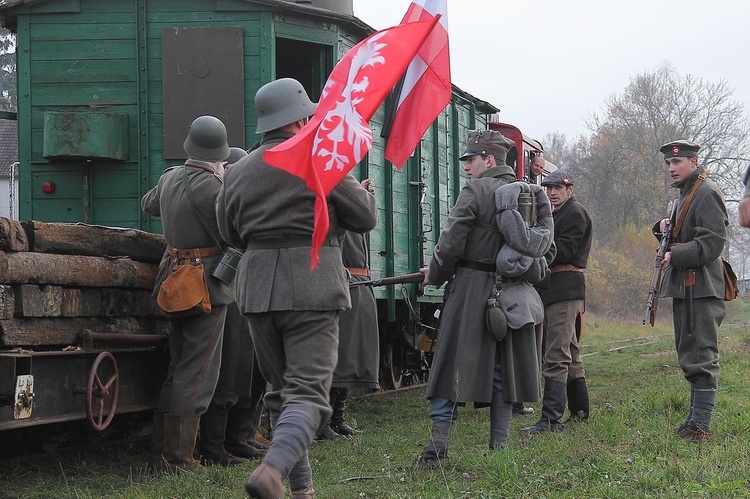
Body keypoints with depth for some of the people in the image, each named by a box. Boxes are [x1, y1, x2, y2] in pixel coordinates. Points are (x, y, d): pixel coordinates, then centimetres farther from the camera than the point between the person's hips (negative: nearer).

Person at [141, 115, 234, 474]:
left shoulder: (170, 177, 7)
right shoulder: (212, 186, -18)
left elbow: (148, 205, 29)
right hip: (207, 282, -8)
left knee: (178, 369, 16)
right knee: (197, 373, -4)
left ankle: (160, 453, 17)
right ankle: (177, 457, -4)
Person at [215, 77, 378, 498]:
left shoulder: (239, 171, 9)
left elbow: (231, 233, 20)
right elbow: (366, 218, 1)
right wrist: (362, 192, 22)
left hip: (257, 286, 5)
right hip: (311, 286, -5)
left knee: (281, 391, 17)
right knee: (308, 391, -8)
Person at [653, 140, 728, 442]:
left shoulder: (707, 193, -11)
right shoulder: (686, 193, 20)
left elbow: (713, 242, -20)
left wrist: (675, 256, -23)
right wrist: (664, 228, 7)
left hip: (701, 289, -11)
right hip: (684, 288, 11)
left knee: (701, 359, -10)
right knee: (690, 358, 15)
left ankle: (700, 425, -9)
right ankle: (695, 420, 22)